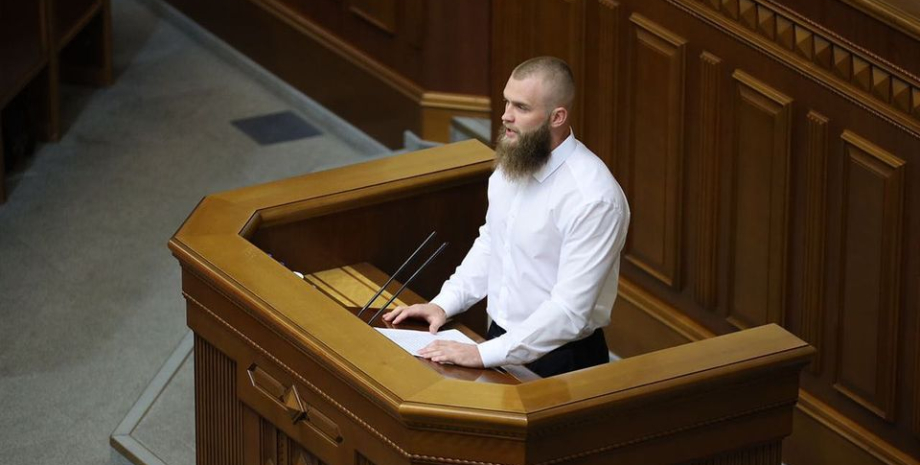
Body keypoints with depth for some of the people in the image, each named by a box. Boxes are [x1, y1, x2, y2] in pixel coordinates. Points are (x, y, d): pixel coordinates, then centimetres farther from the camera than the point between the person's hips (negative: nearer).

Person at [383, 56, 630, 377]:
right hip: (500, 340, 7)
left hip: (560, 362, -7)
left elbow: (569, 311, -24)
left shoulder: (593, 197, -21)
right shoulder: (510, 163, 3)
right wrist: (444, 303, 5)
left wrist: (484, 354, -27)